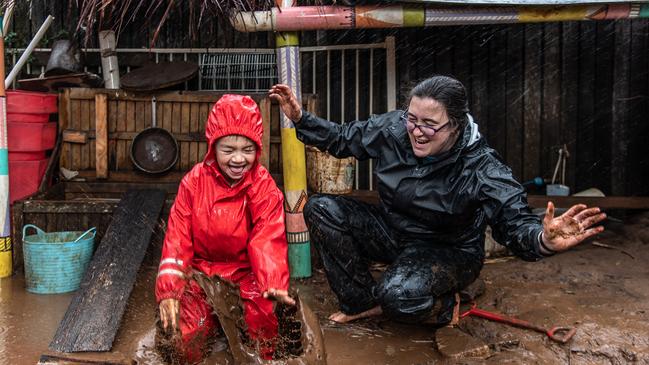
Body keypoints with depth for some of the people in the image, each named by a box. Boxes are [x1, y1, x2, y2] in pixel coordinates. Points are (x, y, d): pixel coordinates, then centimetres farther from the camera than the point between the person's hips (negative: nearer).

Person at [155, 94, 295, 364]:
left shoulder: (263, 186, -8)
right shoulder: (194, 181, -6)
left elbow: (267, 239, -19)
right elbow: (177, 237, -9)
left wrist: (273, 282, -39)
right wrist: (168, 288, -22)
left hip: (245, 271, 0)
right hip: (201, 269, 1)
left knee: (262, 316, -26)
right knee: (186, 335, -22)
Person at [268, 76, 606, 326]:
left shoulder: (481, 168, -26)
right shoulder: (392, 128, -14)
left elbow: (516, 222, -32)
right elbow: (342, 138, 2)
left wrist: (543, 240, -56)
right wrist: (299, 117, -8)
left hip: (447, 251, -5)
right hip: (392, 230, 6)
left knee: (400, 296, -38)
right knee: (322, 209, -12)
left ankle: (442, 307, 4)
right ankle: (362, 301, 1)